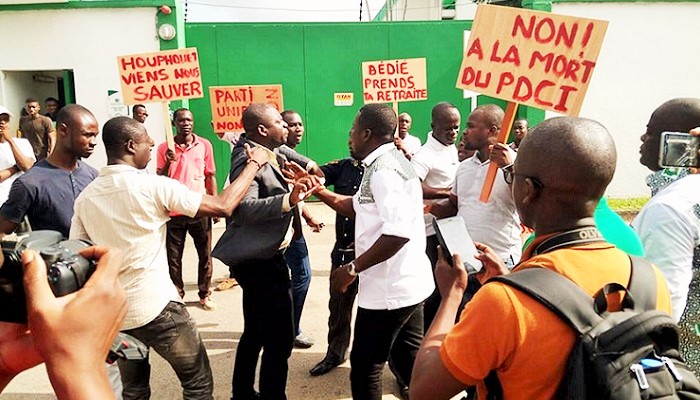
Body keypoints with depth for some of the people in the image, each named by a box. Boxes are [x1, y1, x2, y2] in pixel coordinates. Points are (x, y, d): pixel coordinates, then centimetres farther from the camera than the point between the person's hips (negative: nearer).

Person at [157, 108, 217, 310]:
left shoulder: (204, 145, 1)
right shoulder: (164, 148, 0)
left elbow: (210, 176, 7)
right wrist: (168, 163, -17)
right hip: (173, 211, 0)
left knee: (205, 254, 8)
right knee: (173, 257, 7)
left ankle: (205, 294, 22)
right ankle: (177, 294, 21)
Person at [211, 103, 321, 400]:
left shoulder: (270, 153, 9)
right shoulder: (248, 160, -19)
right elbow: (247, 208, -32)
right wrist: (289, 200, -43)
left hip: (260, 256, 11)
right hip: (259, 260, -11)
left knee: (256, 332, 22)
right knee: (279, 338, -4)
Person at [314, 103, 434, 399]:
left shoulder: (383, 168, -20)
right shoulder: (389, 161, 12)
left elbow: (398, 232, -30)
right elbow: (357, 207, 19)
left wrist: (352, 269, -22)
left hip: (389, 288, -10)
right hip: (407, 282, 10)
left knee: (364, 367, 5)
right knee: (408, 356, 21)